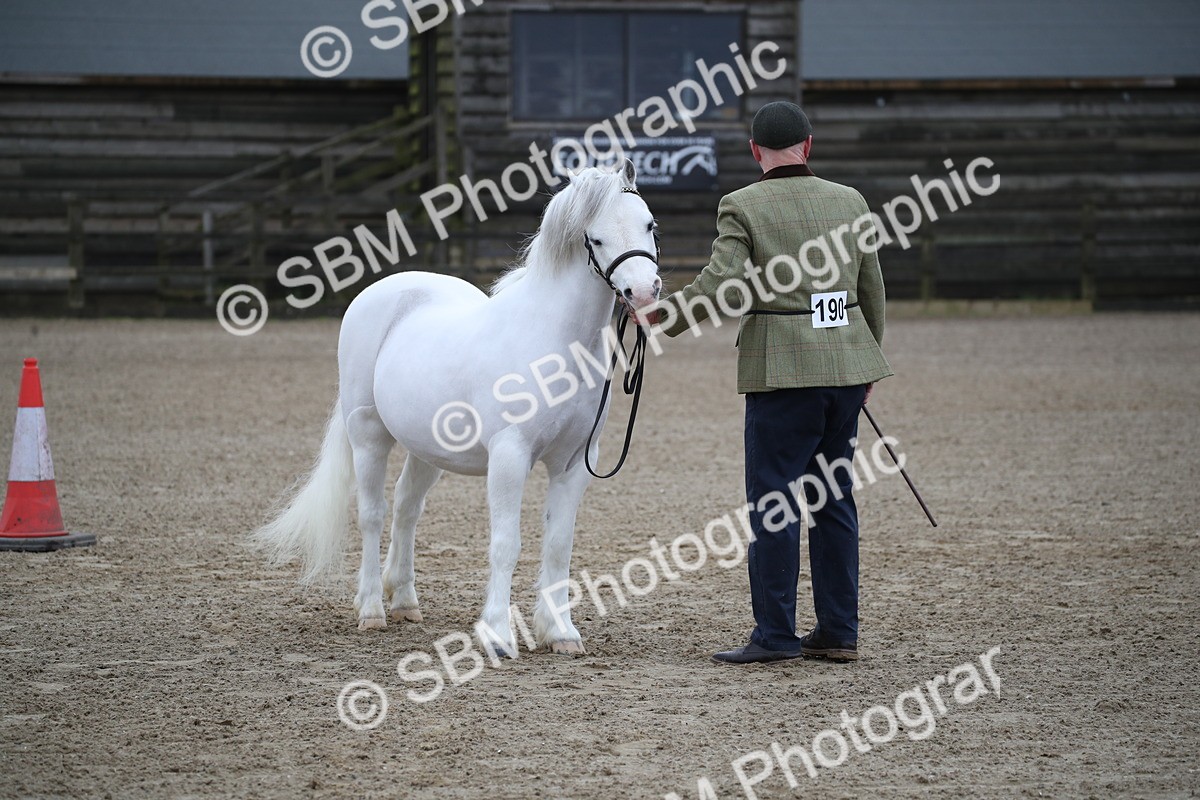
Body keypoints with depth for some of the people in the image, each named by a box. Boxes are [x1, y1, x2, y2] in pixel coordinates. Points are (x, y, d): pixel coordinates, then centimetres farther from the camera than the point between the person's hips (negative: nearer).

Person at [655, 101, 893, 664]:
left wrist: (659, 317, -2)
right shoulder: (850, 202, 7)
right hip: (847, 363, 5)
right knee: (834, 495, 12)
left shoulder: (742, 207, -7)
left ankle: (775, 634, -1)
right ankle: (839, 632, 13)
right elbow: (872, 291, 13)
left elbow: (718, 288, -16)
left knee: (772, 502, 0)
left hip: (784, 369, -5)